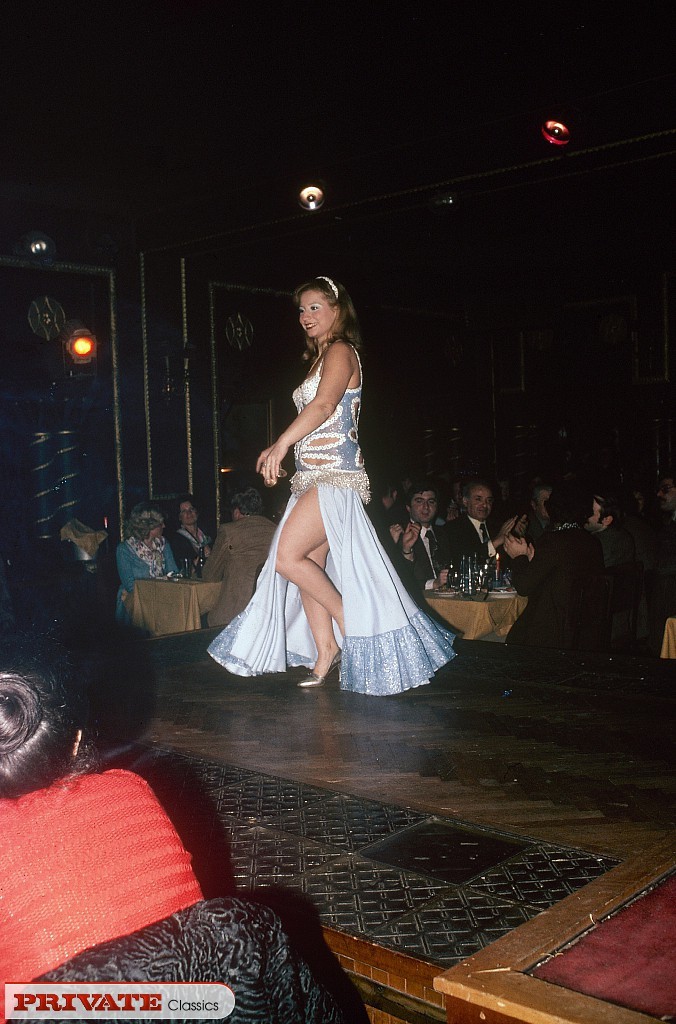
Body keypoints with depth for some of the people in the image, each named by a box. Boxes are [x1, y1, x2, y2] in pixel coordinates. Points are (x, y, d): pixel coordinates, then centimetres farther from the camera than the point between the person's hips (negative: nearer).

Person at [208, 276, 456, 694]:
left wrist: (281, 444, -33)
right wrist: (280, 449, 13)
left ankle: (350, 626, -2)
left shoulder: (341, 352, -6)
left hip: (335, 476, -9)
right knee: (310, 567, 5)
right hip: (313, 478, 9)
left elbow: (324, 405, -24)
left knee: (289, 558, -15)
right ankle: (326, 657, 10)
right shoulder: (320, 357, 23)